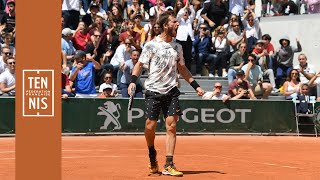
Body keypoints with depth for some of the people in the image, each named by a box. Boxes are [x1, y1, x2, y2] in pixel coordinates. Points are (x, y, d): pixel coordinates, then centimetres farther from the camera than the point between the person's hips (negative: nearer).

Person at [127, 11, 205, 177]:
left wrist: (195, 85, 16)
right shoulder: (151, 45, -3)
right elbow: (139, 64, 0)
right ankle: (152, 155, 26)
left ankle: (168, 166, -5)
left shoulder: (177, 47, 10)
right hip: (153, 90, -3)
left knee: (171, 126, -7)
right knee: (150, 126, -4)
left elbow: (182, 68, 20)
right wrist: (133, 81, -15)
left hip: (171, 91, 3)